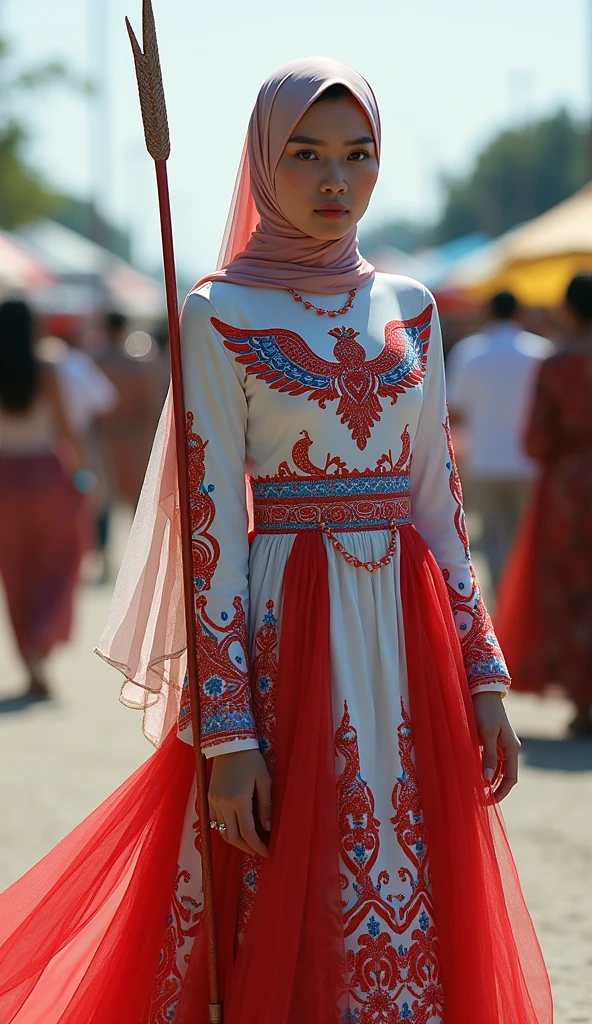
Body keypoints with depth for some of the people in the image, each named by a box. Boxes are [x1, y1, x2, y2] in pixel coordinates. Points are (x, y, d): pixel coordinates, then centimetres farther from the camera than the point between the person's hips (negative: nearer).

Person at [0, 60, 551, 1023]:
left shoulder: (409, 310, 10)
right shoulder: (221, 316, -4)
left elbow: (440, 504, 14)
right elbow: (212, 532, -8)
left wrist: (483, 675, 7)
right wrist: (230, 736, -13)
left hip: (410, 644, 5)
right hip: (284, 643, -4)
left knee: (414, 922, 7)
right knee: (278, 930, -1)